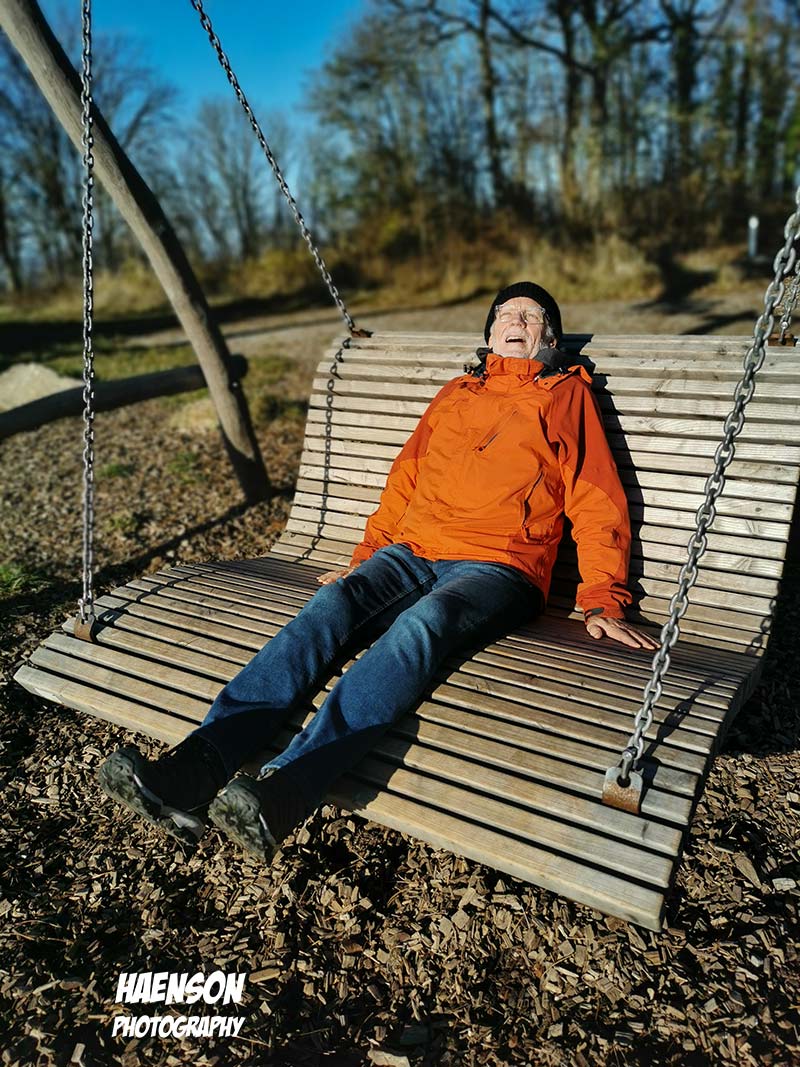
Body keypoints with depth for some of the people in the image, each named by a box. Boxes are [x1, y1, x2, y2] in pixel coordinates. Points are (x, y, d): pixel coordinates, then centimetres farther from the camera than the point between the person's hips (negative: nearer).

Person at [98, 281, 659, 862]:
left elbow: (598, 505, 9)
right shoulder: (455, 394, 27)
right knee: (331, 606, -25)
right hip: (412, 552, 4)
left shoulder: (568, 395, 16)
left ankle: (284, 792, -51)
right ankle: (198, 768, -38)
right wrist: (363, 559, 21)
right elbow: (404, 480, 28)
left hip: (498, 568, -4)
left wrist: (602, 603, 0)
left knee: (421, 623, -36)